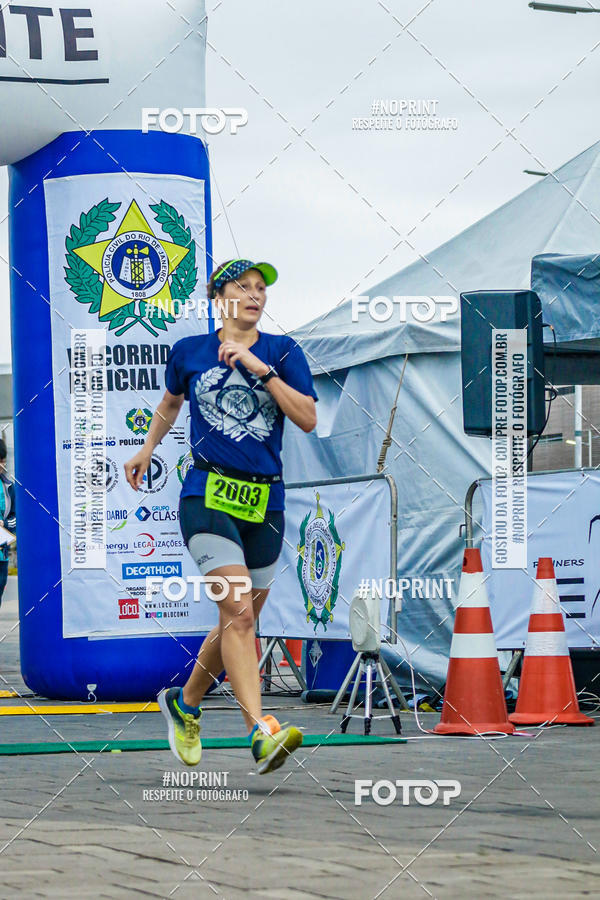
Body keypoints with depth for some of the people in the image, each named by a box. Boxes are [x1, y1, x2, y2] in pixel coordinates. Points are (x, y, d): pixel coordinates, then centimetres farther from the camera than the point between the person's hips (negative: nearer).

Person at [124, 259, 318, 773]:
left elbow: (308, 419, -7)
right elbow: (171, 403, 27)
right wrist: (147, 450, 30)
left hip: (264, 503, 3)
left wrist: (261, 369, -13)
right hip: (208, 498, -3)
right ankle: (262, 732, -29)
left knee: (240, 622, 12)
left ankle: (185, 704, 37)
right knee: (238, 613, -19)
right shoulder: (189, 352, 6)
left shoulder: (281, 351, 5)